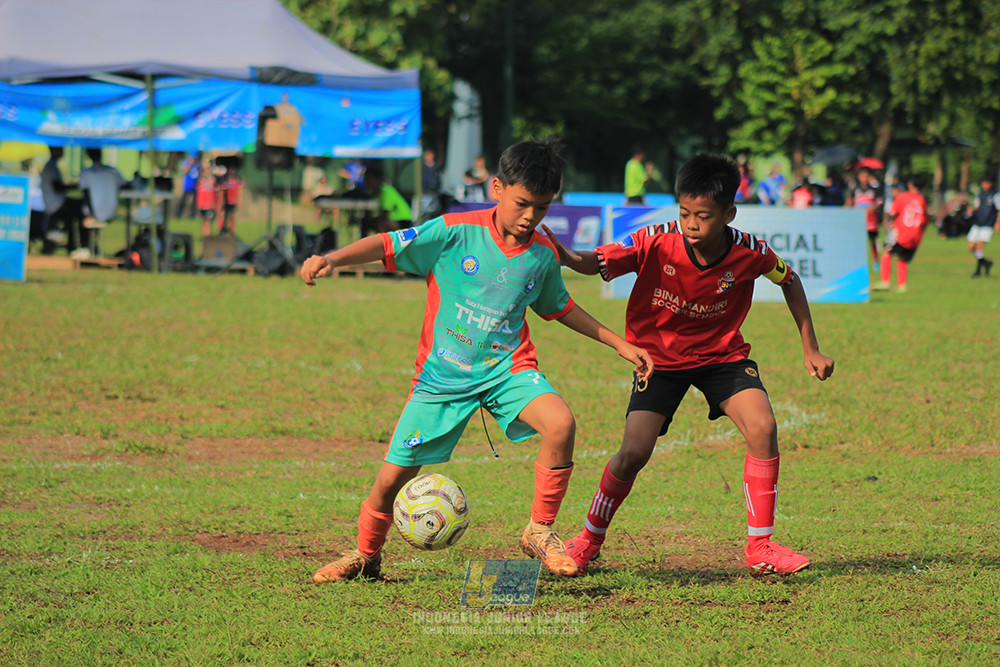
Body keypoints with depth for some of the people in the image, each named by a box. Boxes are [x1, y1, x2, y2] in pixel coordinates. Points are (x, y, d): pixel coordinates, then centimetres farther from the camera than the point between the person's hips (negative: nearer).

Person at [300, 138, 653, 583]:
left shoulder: (543, 257, 1)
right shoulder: (456, 232, -11)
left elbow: (559, 308, 20)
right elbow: (386, 246, -12)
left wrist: (620, 345, 21)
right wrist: (331, 258, -29)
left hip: (507, 368, 2)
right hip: (443, 375, -2)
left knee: (560, 424, -27)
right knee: (391, 479, 0)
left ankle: (540, 531, -9)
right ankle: (366, 554, 30)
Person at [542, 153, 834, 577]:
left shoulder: (749, 252, -19)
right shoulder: (656, 243, -24)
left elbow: (789, 280, 1)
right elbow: (595, 263, -28)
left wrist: (810, 349, 3)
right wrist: (563, 255, -52)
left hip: (722, 353, 1)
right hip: (659, 355, -1)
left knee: (763, 429, -20)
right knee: (634, 452, -13)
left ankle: (760, 547, -7)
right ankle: (590, 540, 13)